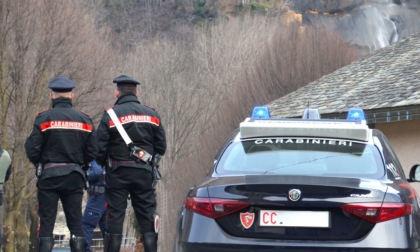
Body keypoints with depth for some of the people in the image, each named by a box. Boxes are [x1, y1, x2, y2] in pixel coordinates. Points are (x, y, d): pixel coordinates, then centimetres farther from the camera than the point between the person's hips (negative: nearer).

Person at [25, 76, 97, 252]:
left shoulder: (44, 118, -7)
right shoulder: (85, 120, 4)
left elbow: (32, 149, -9)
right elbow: (92, 152, 3)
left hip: (49, 176, -3)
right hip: (75, 177, 3)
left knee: (46, 223, -1)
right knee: (76, 223, 8)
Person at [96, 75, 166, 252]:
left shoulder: (110, 116, -7)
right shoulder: (152, 115, 6)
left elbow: (100, 148, -9)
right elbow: (161, 147, 7)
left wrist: (105, 164, 11)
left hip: (118, 173, -3)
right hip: (144, 174, 3)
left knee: (115, 217, 2)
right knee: (147, 217, 7)